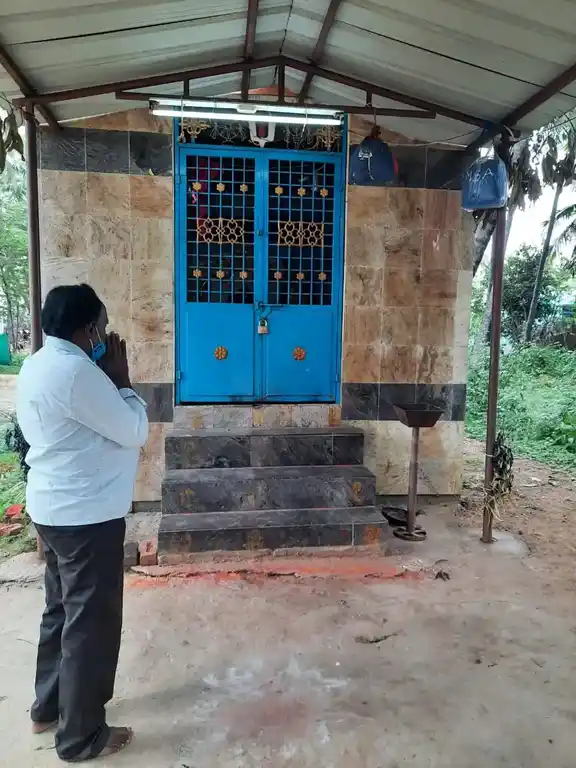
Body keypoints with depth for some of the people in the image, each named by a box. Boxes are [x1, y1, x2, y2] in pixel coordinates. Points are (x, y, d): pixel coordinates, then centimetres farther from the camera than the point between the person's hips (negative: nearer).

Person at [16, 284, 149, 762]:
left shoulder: (39, 365, 9)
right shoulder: (76, 371, -22)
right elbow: (135, 431, -18)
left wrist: (108, 380, 7)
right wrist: (122, 379, -7)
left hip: (55, 508, 10)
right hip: (86, 515, -10)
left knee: (63, 610, 23)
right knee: (92, 621, 4)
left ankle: (48, 707, 40)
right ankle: (81, 735, 21)